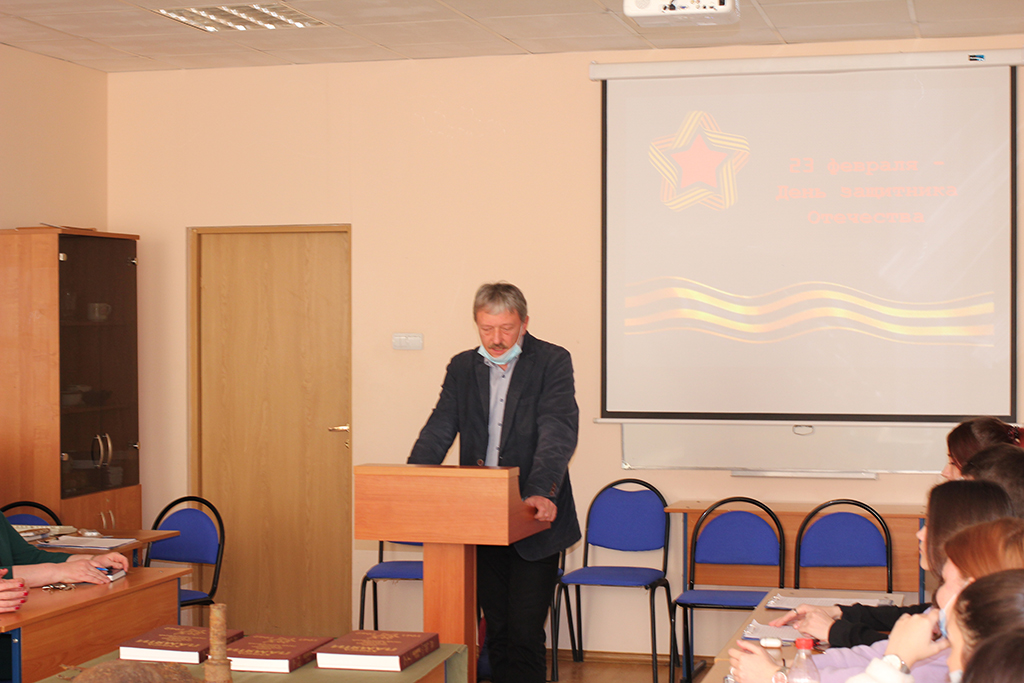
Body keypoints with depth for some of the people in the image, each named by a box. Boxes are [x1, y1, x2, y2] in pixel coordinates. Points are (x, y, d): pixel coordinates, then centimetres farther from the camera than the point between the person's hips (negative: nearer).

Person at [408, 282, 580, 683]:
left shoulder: (552, 362, -5)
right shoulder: (462, 368, 9)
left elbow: (558, 432, -17)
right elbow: (439, 429, 2)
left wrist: (542, 492, -32)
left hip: (534, 519, -4)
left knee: (525, 632, -6)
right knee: (496, 629, 11)